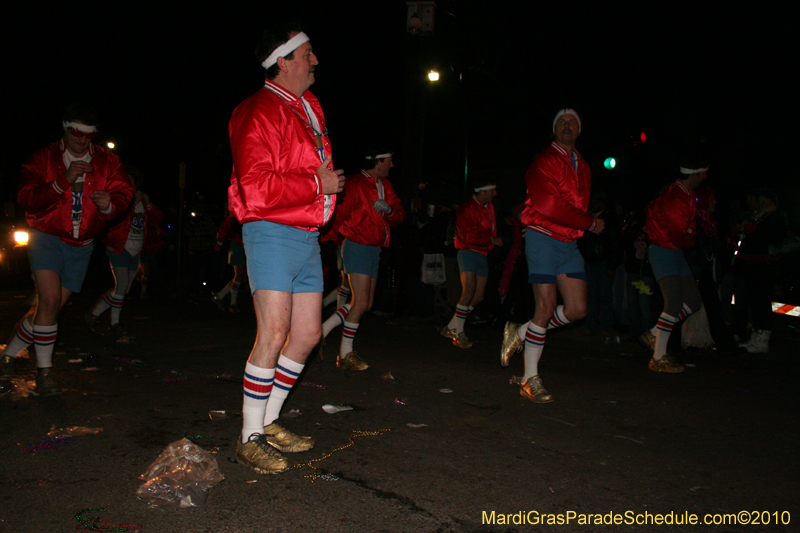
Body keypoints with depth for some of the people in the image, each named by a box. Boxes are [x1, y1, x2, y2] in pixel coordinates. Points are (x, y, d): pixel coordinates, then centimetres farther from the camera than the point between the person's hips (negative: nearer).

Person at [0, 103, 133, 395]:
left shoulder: (107, 162, 4)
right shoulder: (43, 159, -3)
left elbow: (124, 194, -1)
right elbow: (26, 199, -13)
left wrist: (110, 205, -25)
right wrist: (65, 180, -25)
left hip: (81, 245, 3)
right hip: (47, 238, -3)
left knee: (52, 306, 6)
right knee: (50, 299, -19)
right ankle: (44, 372, -7)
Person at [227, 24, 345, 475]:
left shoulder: (310, 110, 20)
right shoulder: (260, 113, -9)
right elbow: (257, 188, -19)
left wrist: (332, 182, 15)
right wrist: (318, 183, -14)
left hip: (308, 235, 9)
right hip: (273, 234, -9)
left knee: (307, 335, 9)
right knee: (274, 335, -11)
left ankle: (269, 422, 23)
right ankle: (250, 438, 3)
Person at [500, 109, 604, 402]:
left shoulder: (582, 167, 20)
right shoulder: (544, 162, -6)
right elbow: (549, 205, -18)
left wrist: (588, 224, -1)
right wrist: (590, 222, -13)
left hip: (570, 243, 7)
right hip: (544, 239, -7)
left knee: (577, 309, -2)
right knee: (546, 308, -10)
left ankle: (521, 333, 19)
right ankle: (530, 379, 2)